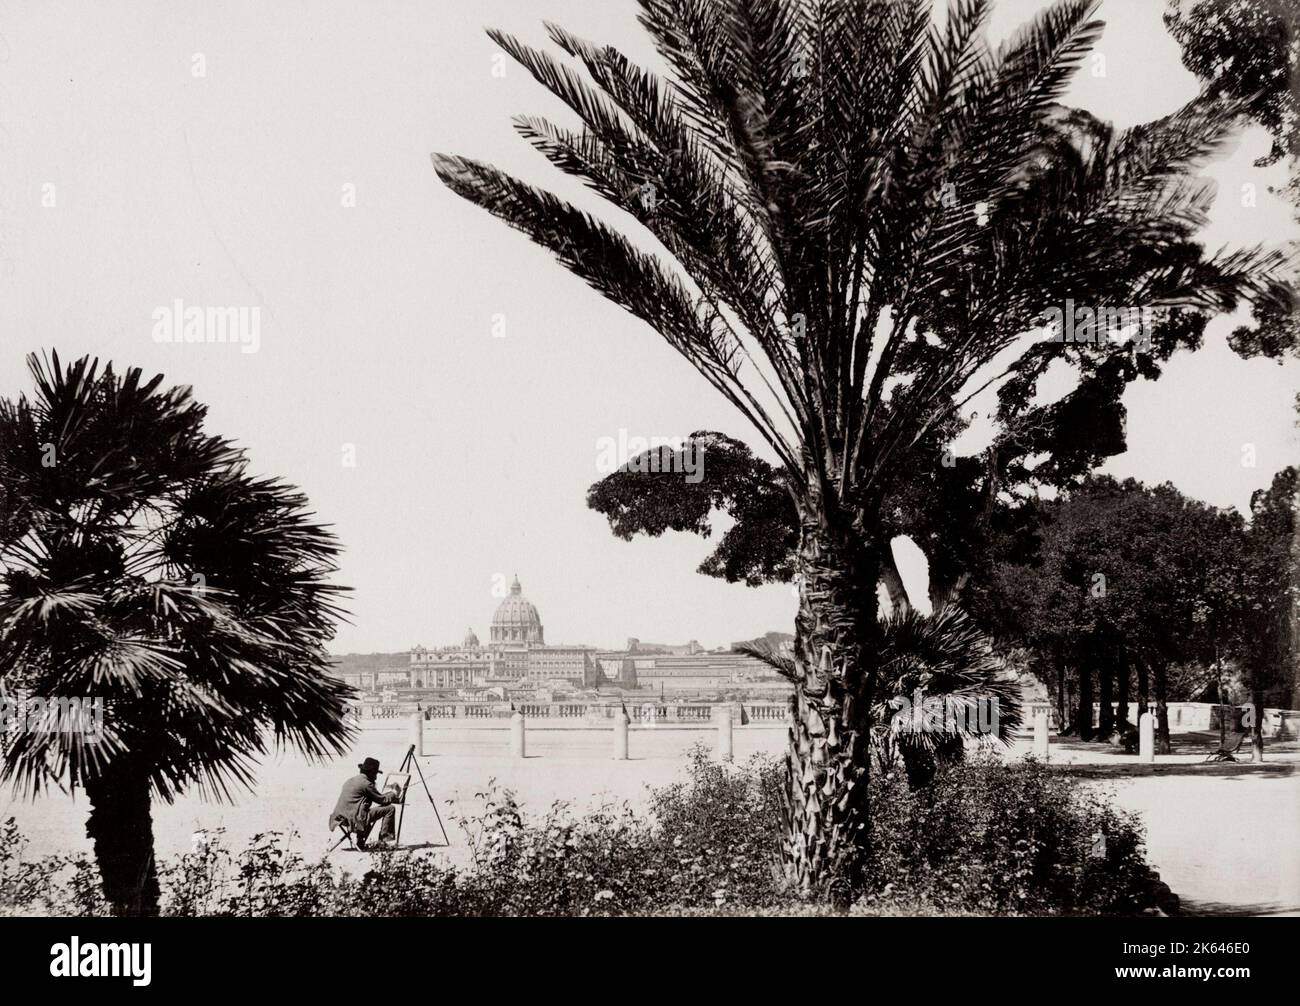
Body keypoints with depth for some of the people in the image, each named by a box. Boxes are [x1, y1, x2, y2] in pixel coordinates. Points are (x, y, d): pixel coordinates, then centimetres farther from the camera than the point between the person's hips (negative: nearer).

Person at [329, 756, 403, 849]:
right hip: (355, 818, -9)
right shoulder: (366, 783, -7)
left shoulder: (351, 780, 19)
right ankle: (385, 839, -4)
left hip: (342, 817, 9)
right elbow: (382, 800, -3)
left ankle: (360, 842, 30)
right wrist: (394, 794, 15)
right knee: (390, 809, -4)